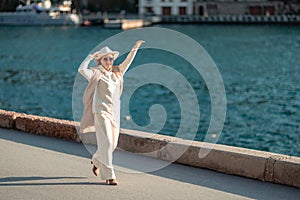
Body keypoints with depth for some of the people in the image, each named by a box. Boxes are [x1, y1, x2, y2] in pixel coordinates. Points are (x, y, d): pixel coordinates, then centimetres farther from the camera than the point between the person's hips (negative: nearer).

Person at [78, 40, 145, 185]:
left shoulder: (116, 73, 14)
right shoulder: (96, 74, -4)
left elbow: (127, 62, 27)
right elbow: (81, 69, -21)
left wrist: (135, 48, 25)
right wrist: (90, 56, -12)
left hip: (114, 112, 7)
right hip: (101, 112, -7)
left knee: (113, 144, 13)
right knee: (106, 143, -11)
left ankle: (96, 161, 41)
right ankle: (109, 176, -7)